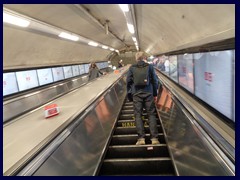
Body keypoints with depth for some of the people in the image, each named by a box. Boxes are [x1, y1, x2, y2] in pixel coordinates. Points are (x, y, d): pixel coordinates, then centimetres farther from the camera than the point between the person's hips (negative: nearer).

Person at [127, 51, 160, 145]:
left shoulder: (132, 68, 5)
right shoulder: (149, 66, 7)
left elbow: (128, 81, 5)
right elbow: (154, 80, 7)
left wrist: (129, 93, 14)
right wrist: (155, 94, 13)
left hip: (137, 93, 0)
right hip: (148, 93, 1)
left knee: (138, 115, 3)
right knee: (151, 114, 4)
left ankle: (141, 138, -2)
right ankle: (154, 138, 1)